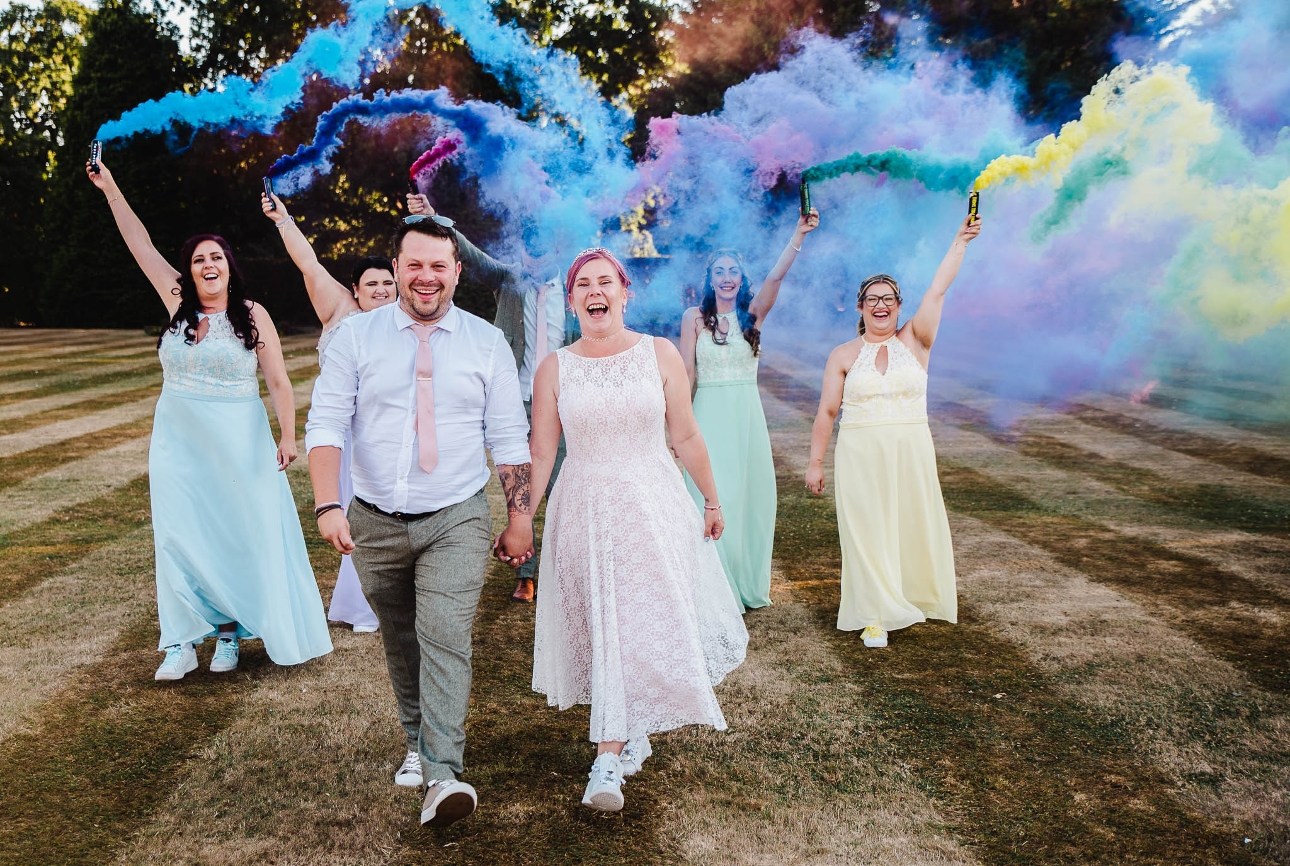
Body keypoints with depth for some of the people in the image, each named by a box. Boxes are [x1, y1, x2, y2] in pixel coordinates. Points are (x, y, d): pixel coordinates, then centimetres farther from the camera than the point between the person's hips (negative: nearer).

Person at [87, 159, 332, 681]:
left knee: (239, 537, 3)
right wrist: (110, 189, 6)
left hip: (236, 446, -3)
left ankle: (230, 633, 16)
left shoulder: (252, 315, -5)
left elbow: (278, 381, -4)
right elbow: (141, 246, 6)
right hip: (177, 445, 3)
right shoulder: (179, 305, 4)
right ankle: (183, 644, 9)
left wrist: (287, 436, -9)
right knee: (180, 538, 3)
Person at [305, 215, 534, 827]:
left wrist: (520, 517, 1)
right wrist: (328, 506, -19)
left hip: (456, 520, -2)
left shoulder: (486, 343, 1)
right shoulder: (356, 336, 0)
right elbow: (325, 424, -6)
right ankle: (418, 743, 35)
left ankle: (443, 776, -13)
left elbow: (510, 439, 3)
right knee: (399, 641, 15)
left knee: (446, 639, -14)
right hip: (374, 521, 2)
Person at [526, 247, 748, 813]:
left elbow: (686, 437, 4)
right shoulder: (554, 369, 1)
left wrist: (711, 499, 10)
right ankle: (630, 733, 23)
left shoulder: (660, 355, 0)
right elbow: (540, 453, 2)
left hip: (655, 507, 0)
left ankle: (608, 757, 10)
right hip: (584, 512, 1)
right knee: (603, 629, 3)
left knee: (647, 622, -1)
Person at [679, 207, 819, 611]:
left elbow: (775, 277, -14)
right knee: (712, 501, -3)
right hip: (709, 415, -2)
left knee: (749, 498, 7)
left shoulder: (753, 313, 3)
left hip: (747, 415, 2)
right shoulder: (695, 317, 0)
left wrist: (799, 235, -27)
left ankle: (748, 585, 23)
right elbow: (686, 375, -1)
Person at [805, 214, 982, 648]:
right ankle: (876, 615, 10)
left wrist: (961, 240, -12)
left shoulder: (914, 342, 3)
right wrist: (815, 462, 0)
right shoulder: (844, 355, 3)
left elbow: (937, 291, -7)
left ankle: (911, 595, 31)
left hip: (911, 454, 1)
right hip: (860, 458, -1)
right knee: (867, 531, 1)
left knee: (912, 526, 8)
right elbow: (826, 411, 3)